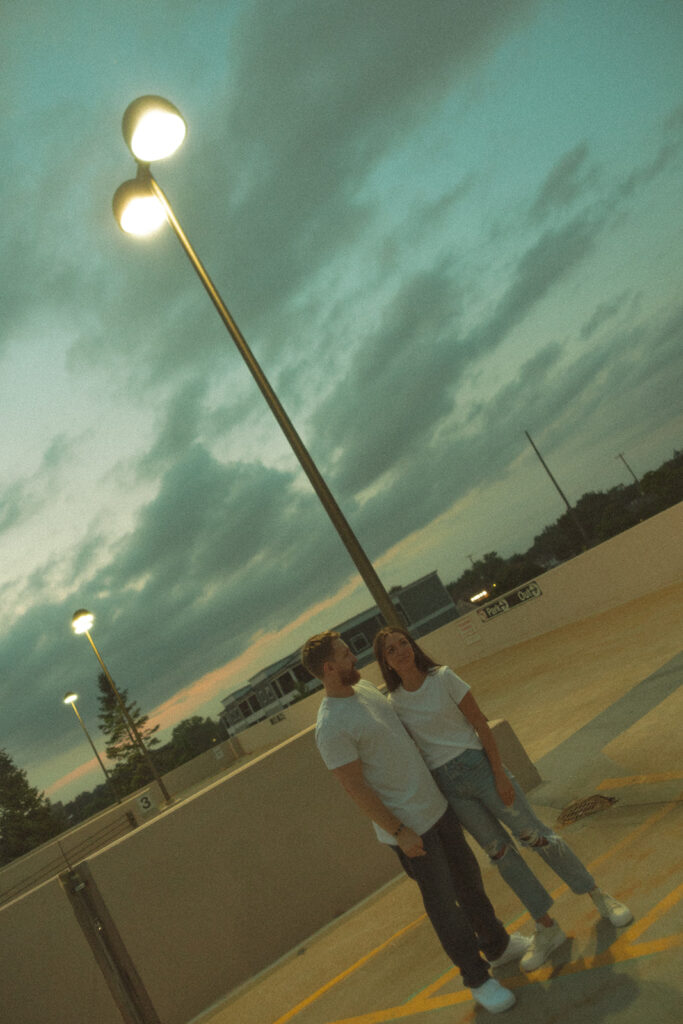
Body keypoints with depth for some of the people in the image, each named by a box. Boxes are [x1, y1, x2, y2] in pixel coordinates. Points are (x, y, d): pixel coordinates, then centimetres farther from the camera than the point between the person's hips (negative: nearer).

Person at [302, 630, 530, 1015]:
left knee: (469, 878, 23)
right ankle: (477, 976, 30)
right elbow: (356, 788, -21)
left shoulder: (366, 687, 1)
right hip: (407, 824, -8)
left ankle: (498, 944, 45)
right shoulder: (331, 728, -25)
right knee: (443, 902, 8)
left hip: (436, 804, 8)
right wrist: (398, 831, -18)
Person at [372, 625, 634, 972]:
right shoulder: (394, 704, -2)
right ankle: (547, 929, 24)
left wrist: (499, 773, -10)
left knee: (534, 834, 2)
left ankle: (597, 894, 23)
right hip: (446, 784, 3)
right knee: (499, 852, 10)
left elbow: (480, 723, -9)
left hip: (477, 765, -3)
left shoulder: (443, 677, -11)